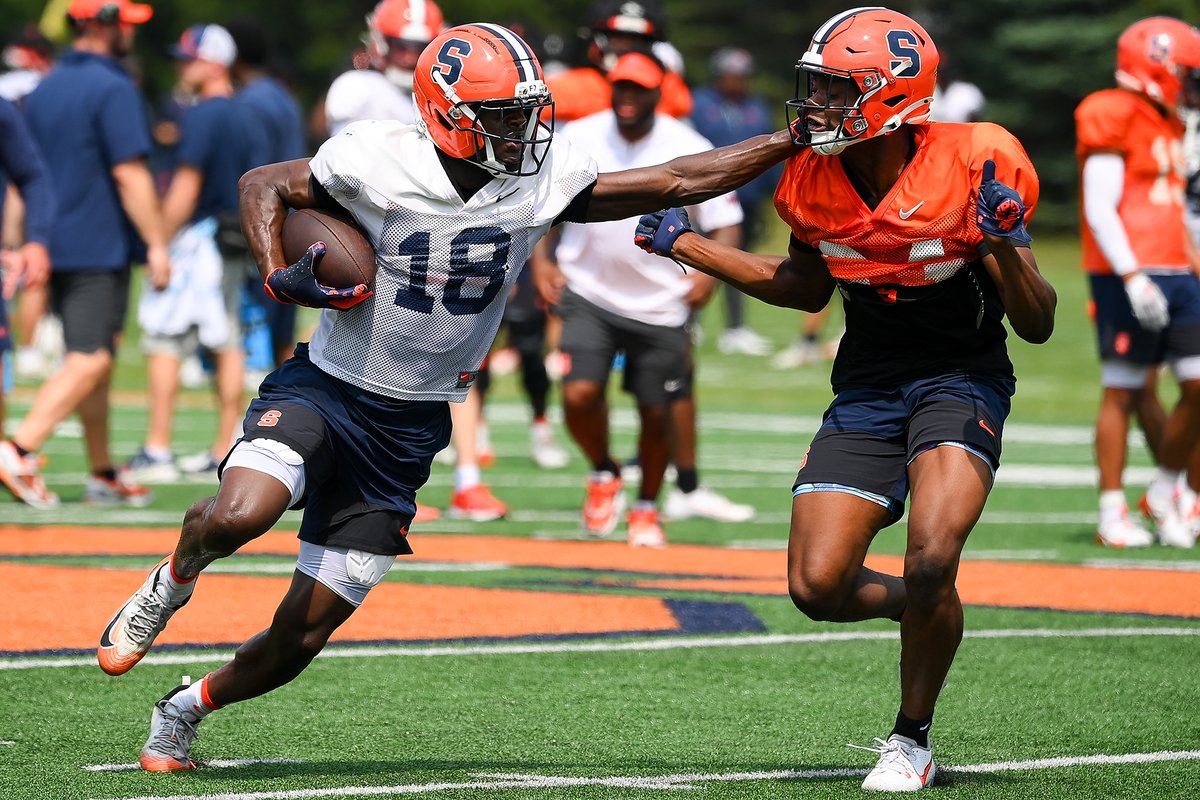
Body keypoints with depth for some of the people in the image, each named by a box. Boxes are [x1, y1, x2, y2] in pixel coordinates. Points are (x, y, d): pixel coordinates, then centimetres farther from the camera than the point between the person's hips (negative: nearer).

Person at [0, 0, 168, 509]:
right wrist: (157, 243, -14)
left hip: (52, 246, 8)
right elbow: (129, 175, -17)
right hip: (99, 249, -8)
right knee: (89, 362, -11)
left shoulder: (43, 90, 14)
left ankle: (103, 474, 17)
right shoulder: (111, 88, -11)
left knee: (93, 359, 15)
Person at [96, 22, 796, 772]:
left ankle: (187, 709, 31)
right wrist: (279, 277, -16)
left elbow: (675, 182, -1)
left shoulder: (545, 181, -5)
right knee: (239, 515, -34)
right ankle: (173, 580, 2)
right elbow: (263, 184, 1)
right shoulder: (378, 160, -14)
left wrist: (792, 141, -5)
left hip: (407, 430, 3)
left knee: (300, 638, 3)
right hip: (325, 390, -3)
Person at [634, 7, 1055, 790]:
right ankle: (929, 609, 25)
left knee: (930, 561, -26)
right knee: (818, 586, -8)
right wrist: (687, 247, 13)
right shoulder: (816, 183, -4)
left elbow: (1037, 325, -13)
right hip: (868, 389, 5)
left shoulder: (971, 170, -18)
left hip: (960, 380, -5)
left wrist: (1006, 243, -32)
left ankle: (912, 739, -3)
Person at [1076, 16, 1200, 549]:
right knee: (1122, 392, -3)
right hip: (1129, 276, -8)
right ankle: (1112, 514, 3)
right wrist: (1134, 278, -21)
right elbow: (1100, 210, -15)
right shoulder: (1114, 119, -10)